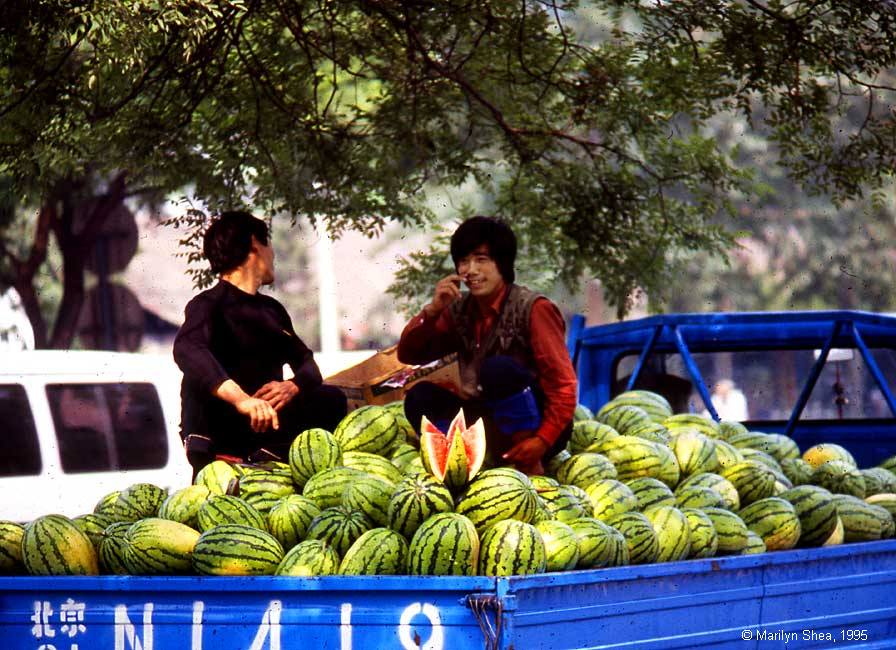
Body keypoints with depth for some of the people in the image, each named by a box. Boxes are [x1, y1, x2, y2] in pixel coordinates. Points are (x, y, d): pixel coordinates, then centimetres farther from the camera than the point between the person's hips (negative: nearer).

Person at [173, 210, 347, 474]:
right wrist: (239, 397, -46)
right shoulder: (208, 305, -8)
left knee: (330, 398, -8)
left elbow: (306, 361, 12)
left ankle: (269, 456, -25)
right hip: (216, 429, -6)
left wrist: (292, 386, -15)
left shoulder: (272, 309, 19)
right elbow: (187, 348, -30)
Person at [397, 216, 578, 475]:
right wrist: (433, 310, -12)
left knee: (499, 368, -31)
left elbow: (564, 385, -17)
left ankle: (531, 467, -21)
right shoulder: (461, 311, 5)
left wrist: (542, 441, -28)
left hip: (535, 426, -5)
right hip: (490, 428, 5)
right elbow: (409, 354, 5)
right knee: (420, 397, -15)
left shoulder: (533, 309, -13)